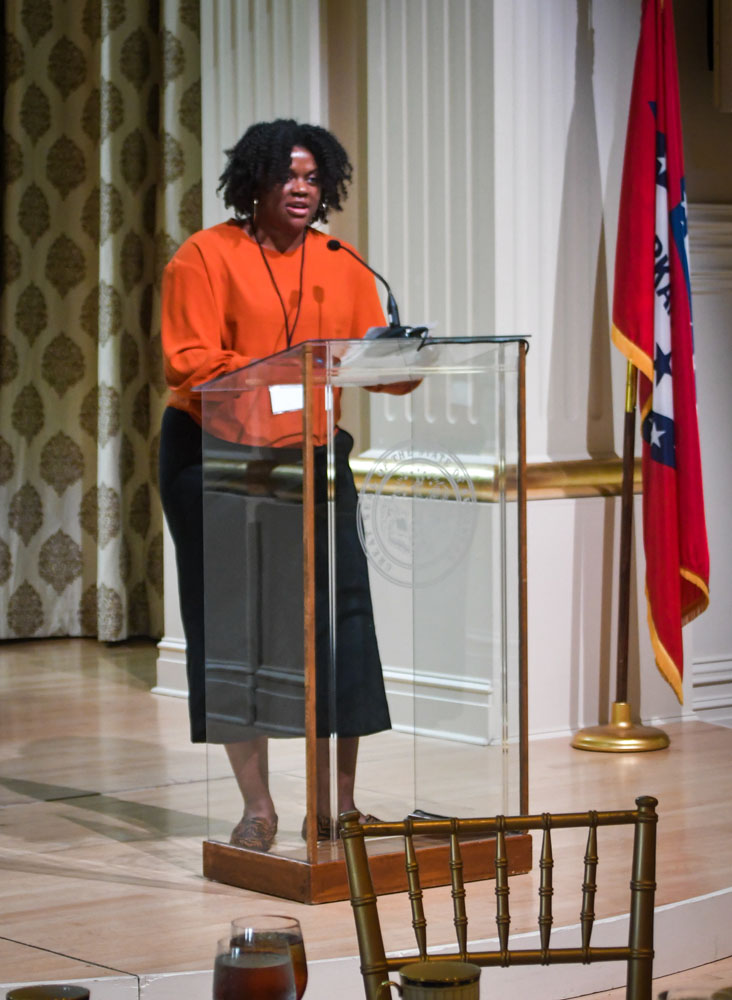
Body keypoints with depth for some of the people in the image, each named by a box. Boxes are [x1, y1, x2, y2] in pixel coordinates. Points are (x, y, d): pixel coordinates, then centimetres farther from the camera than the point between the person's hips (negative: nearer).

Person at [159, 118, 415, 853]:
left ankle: (336, 804, 3)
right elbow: (188, 363, -13)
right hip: (217, 455, -3)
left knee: (339, 618, -6)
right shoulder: (207, 255, -3)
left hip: (313, 456, 3)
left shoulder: (342, 268, 10)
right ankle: (257, 807, 8)